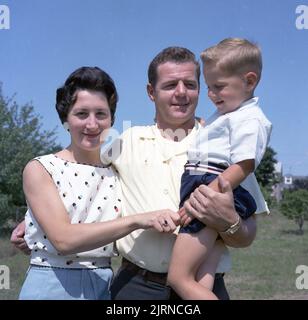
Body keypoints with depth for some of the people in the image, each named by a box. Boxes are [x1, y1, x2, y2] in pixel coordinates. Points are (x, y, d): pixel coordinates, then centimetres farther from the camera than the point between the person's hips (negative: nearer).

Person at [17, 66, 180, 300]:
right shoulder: (40, 169, -7)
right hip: (51, 287, -3)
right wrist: (137, 220, -27)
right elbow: (63, 239, -20)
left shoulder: (119, 169, 2)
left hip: (105, 286, 3)